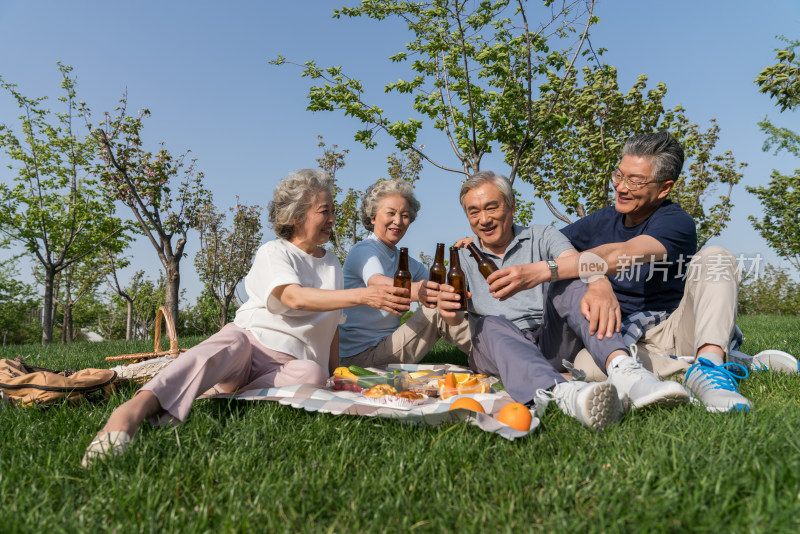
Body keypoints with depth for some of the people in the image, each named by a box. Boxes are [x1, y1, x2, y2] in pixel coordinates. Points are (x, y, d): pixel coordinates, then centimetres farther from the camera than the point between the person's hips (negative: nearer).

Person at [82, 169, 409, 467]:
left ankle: (226, 394, -36)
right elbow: (294, 297, -21)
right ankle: (133, 411, -58)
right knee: (218, 352, -39)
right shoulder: (273, 253, 1)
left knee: (313, 374, -33)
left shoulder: (332, 264, 19)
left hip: (290, 360, 4)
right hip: (250, 336, -3)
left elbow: (332, 326, 25)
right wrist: (363, 295, -29)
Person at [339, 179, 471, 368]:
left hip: (386, 347, 8)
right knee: (437, 313, -20)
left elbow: (433, 288, 1)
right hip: (363, 355, -8)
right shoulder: (363, 251, -11)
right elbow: (376, 282, -35)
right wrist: (412, 291, -56)